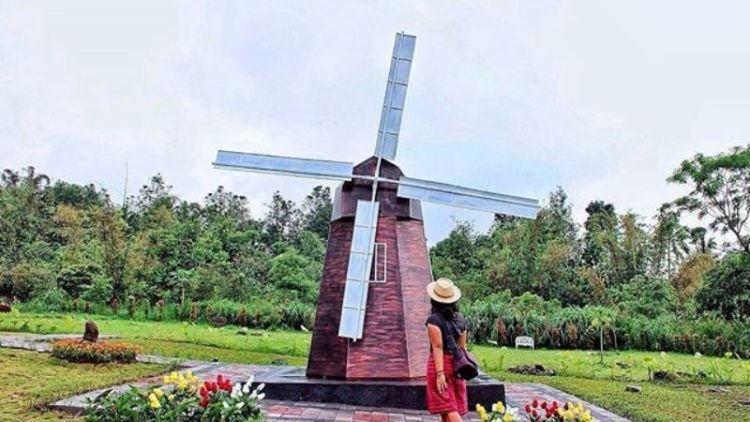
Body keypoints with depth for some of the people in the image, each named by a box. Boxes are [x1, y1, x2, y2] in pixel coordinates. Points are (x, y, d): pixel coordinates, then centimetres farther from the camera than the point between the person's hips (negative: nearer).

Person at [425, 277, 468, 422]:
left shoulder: (434, 320, -11)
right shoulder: (460, 319, 6)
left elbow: (438, 347, -16)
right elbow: (462, 347, 10)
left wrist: (439, 373, -18)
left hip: (440, 364, -6)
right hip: (456, 364, 6)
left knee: (447, 408, -5)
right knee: (453, 407, 13)